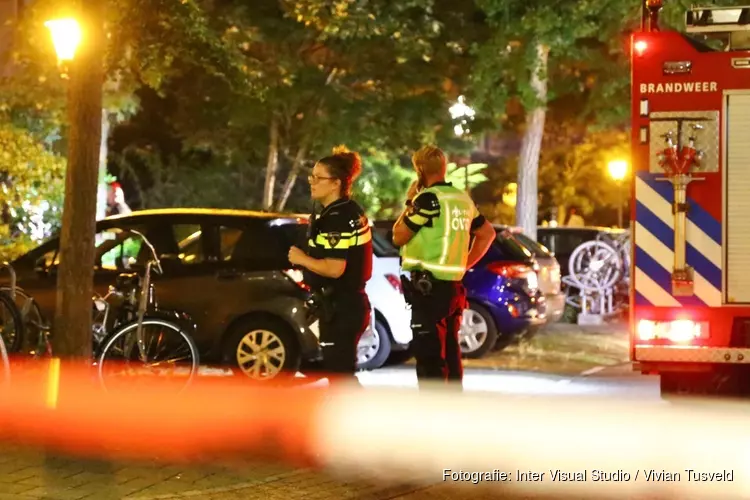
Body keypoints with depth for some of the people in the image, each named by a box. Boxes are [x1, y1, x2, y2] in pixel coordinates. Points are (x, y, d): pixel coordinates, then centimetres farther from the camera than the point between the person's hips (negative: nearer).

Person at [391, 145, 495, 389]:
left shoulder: (429, 198, -14)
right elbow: (488, 233, 22)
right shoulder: (462, 199, 12)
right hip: (452, 284, 8)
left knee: (429, 357, -7)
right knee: (449, 354, 15)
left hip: (429, 286, -8)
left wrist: (409, 202, 2)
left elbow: (398, 237, -9)